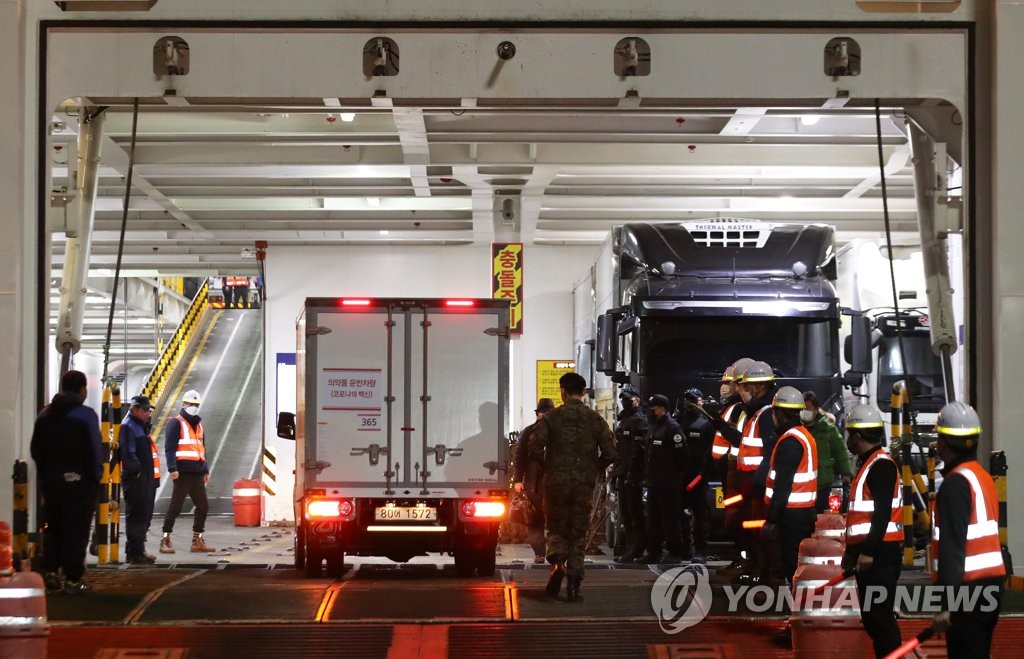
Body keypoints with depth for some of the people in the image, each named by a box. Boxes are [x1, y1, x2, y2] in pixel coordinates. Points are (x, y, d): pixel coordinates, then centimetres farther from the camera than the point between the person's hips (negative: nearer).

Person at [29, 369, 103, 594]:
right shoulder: (86, 415, -13)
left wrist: (45, 473, 16)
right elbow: (94, 450, -17)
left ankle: (50, 572, 14)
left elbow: (35, 449, 10)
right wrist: (95, 476, -5)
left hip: (51, 481, 5)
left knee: (52, 528, 17)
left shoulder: (45, 414, 7)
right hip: (80, 482, -5)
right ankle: (72, 579, -2)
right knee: (76, 531, -1)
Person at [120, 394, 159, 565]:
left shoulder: (142, 427, 20)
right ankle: (135, 552, -8)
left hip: (147, 478, 10)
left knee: (145, 515, 15)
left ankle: (137, 549, 24)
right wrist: (137, 471, -16)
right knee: (137, 515, -10)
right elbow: (128, 454, -22)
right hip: (135, 479, -10)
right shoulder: (128, 427, -12)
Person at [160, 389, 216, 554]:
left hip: (197, 473, 8)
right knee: (176, 506, -7)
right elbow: (169, 448, -12)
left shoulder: (198, 424, 20)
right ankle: (165, 540, -2)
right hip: (183, 472, -8)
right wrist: (172, 469, -21)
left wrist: (205, 470, 23)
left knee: (203, 506, 9)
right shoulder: (176, 423, -4)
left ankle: (198, 541, 16)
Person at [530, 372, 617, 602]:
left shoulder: (552, 417, -3)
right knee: (578, 533, 9)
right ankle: (574, 583, 2)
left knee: (556, 527, 13)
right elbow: (610, 452, -3)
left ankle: (557, 561, -16)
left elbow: (535, 448, -11)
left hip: (556, 480, -1)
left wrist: (549, 466, 6)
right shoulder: (595, 419, 3)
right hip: (584, 484, 1)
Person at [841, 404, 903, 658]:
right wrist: (851, 550, 27)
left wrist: (868, 551, -25)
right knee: (872, 618, 12)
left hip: (879, 554, -10)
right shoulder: (867, 464, 19)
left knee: (879, 617, -11)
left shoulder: (881, 465, -13)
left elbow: (882, 512, -21)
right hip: (867, 552, 10)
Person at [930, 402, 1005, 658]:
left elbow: (952, 547, -20)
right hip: (990, 583, 9)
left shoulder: (956, 483, -14)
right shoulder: (983, 477, 13)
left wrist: (945, 604, -21)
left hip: (968, 589, -9)